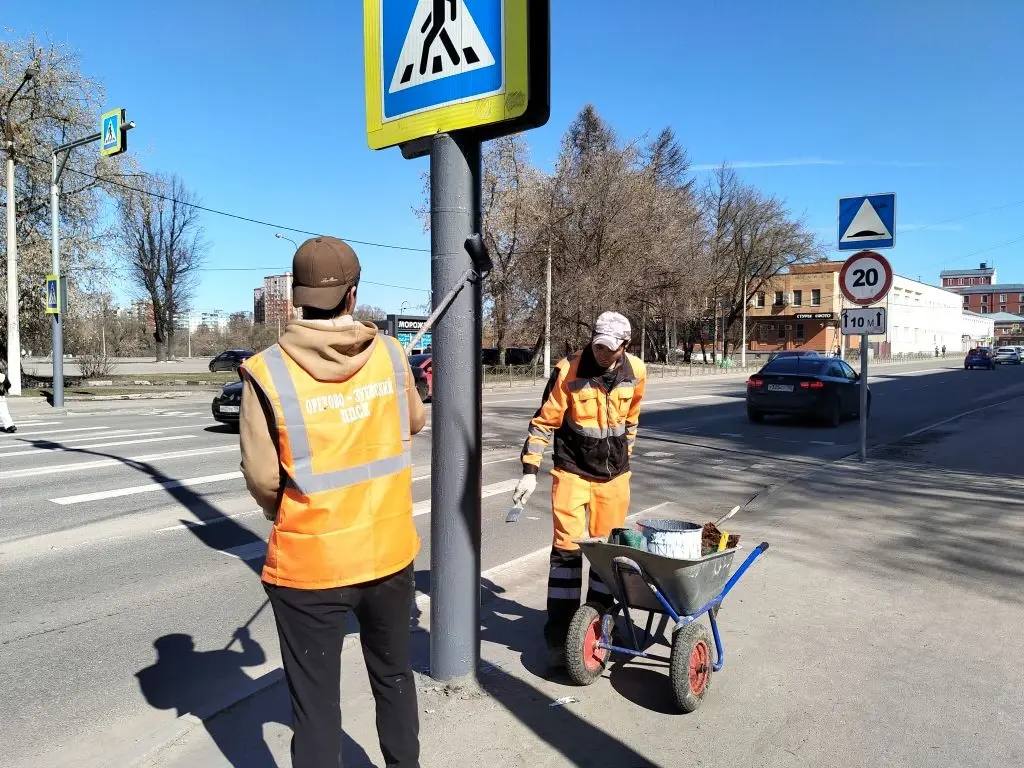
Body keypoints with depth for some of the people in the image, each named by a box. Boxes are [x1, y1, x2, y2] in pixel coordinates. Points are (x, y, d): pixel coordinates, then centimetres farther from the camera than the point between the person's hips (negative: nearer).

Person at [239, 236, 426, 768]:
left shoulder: (268, 371, -16)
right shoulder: (390, 354, -7)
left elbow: (262, 480, -12)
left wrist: (285, 515, 8)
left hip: (310, 563, -3)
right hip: (391, 552, 4)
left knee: (315, 701, 13)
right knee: (393, 676, 25)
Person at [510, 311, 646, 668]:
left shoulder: (635, 372, -3)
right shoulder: (568, 371, -15)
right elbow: (543, 423, -10)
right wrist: (530, 471, -14)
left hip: (614, 475, 4)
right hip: (573, 471, -4)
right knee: (566, 549, -4)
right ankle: (558, 636, 6)